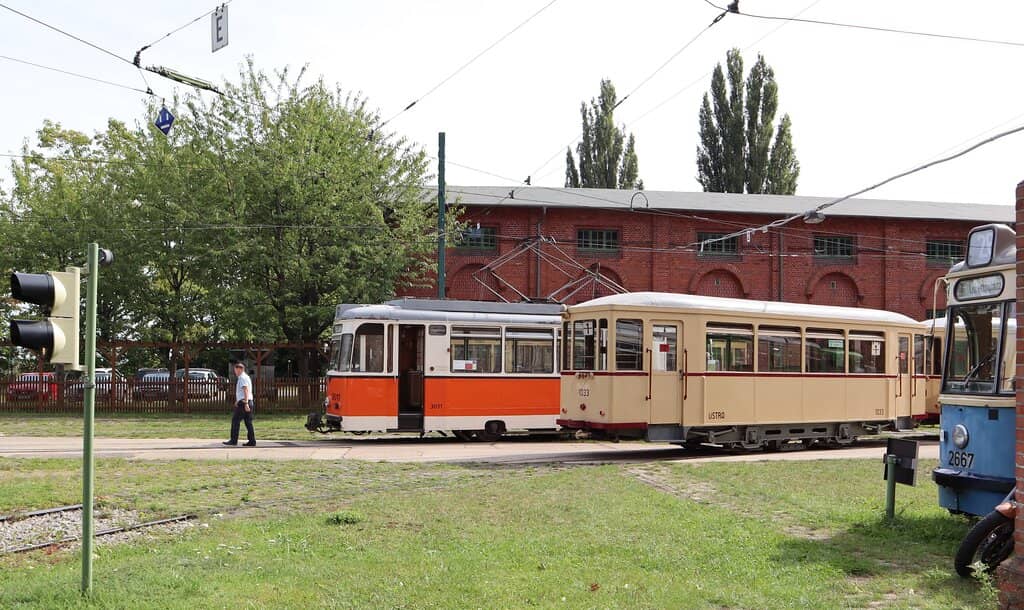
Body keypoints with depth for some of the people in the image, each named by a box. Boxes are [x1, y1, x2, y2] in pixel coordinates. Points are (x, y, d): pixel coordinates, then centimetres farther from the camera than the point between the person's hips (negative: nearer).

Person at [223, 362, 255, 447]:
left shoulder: (242, 378, -11)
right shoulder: (246, 377, 20)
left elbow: (246, 391, -21)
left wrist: (245, 403, -27)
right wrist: (238, 401, 39)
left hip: (243, 403, -9)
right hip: (249, 402, 9)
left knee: (235, 421, -2)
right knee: (248, 422, 7)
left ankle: (233, 440, 0)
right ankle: (252, 441, 4)